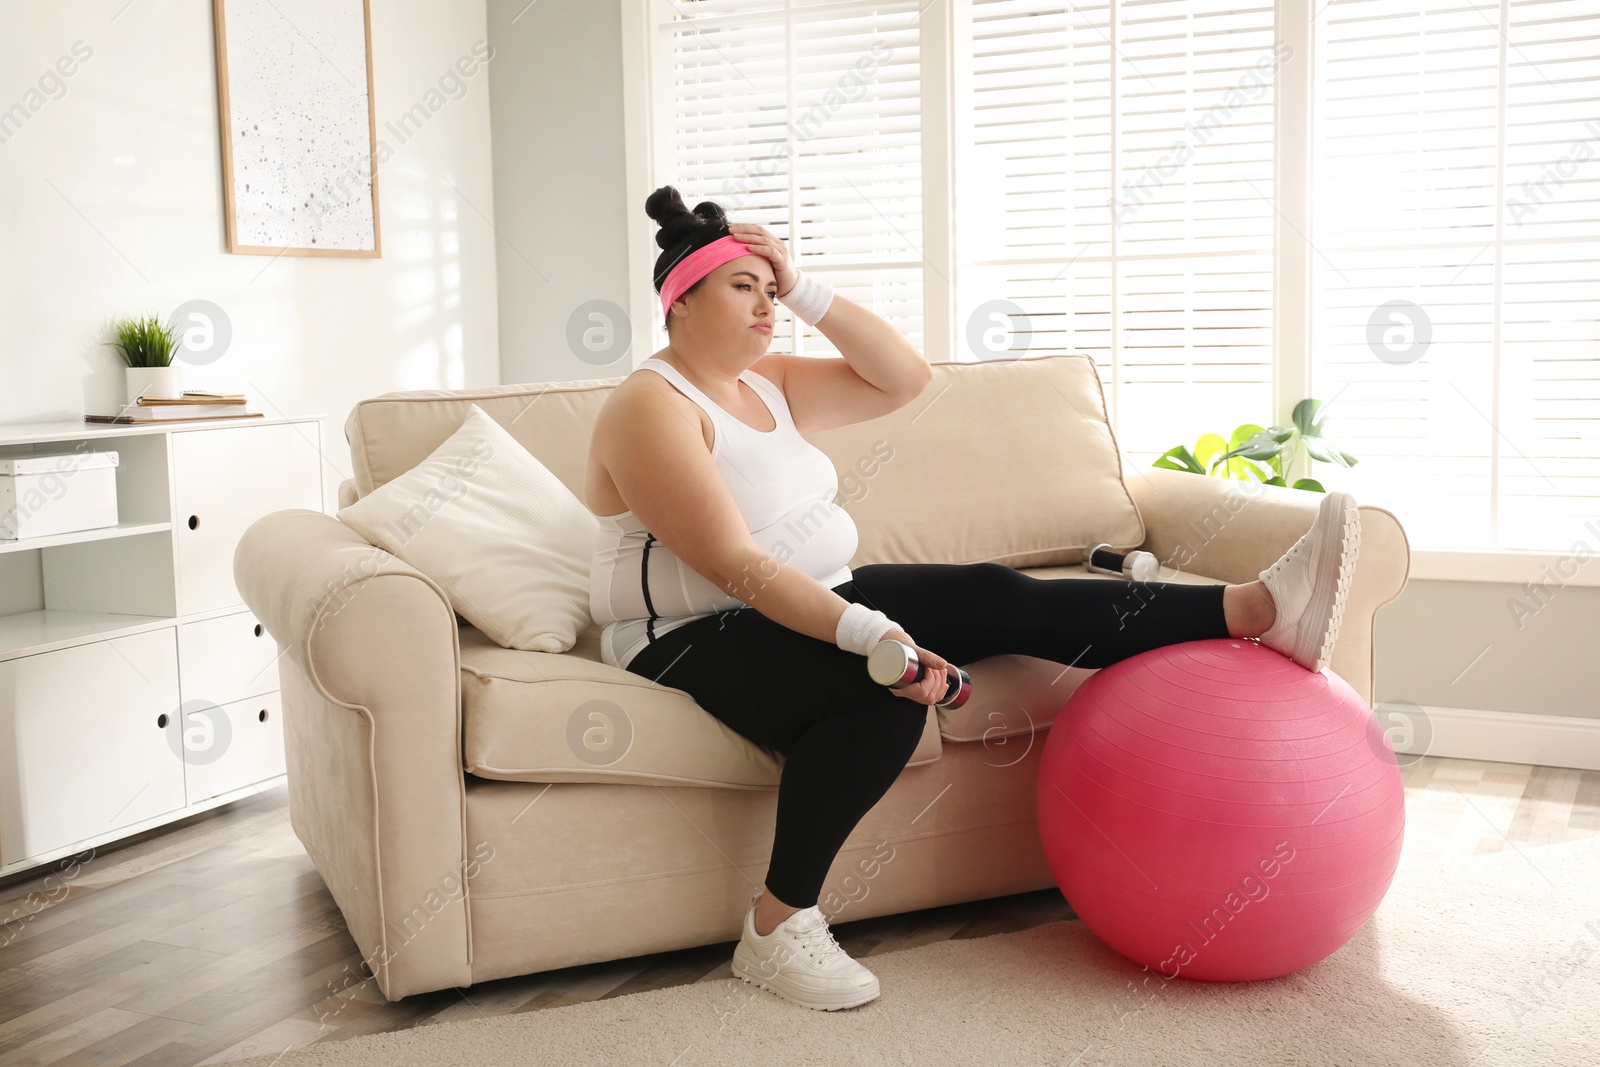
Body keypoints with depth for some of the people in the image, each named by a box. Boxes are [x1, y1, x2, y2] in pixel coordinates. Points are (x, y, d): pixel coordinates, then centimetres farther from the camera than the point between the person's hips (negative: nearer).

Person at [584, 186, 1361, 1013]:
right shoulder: (652, 409, -13)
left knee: (998, 598, -11)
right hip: (698, 637, -8)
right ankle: (777, 928, -25)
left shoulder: (767, 382, 13)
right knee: (888, 688, -35)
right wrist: (865, 632, -34)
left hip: (814, 598, 8)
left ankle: (1257, 611, -18)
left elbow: (903, 377, 7)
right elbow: (734, 564, -24)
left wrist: (805, 291, 0)